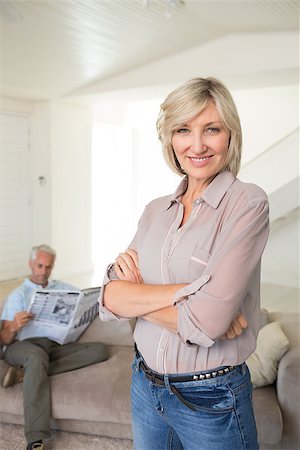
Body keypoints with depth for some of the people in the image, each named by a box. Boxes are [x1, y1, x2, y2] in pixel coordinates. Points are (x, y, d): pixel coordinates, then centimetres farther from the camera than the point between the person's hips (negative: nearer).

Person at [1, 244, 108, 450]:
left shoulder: (62, 288, 23)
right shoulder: (18, 294, 11)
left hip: (58, 344, 4)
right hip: (25, 344, -4)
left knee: (100, 349, -21)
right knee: (37, 356, -41)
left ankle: (26, 373, -26)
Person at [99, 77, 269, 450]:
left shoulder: (248, 203, -16)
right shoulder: (155, 211, 1)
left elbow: (206, 323, -26)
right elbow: (108, 299, -8)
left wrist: (133, 294, -13)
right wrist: (183, 290, -22)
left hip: (211, 400, -5)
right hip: (145, 386, 5)